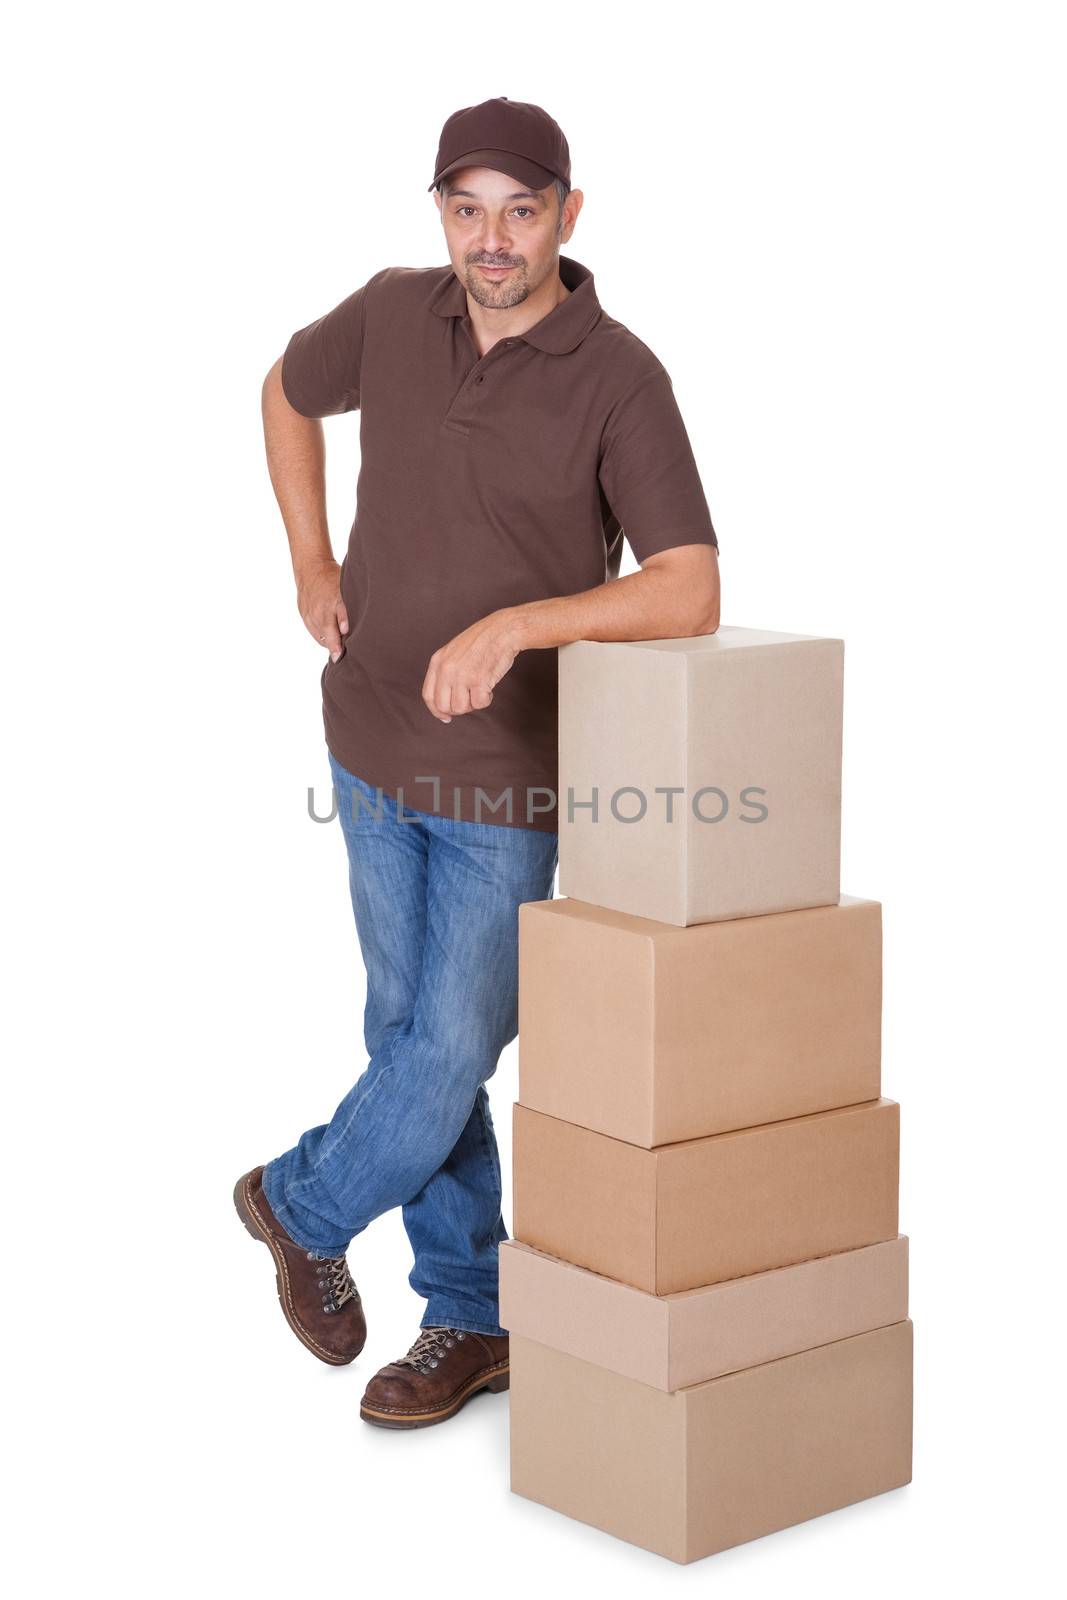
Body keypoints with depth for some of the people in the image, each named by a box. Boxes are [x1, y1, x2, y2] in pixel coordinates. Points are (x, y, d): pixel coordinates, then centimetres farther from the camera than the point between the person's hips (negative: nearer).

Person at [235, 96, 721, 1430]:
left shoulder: (618, 379, -18)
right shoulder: (393, 315, -4)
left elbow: (691, 594, -26)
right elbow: (288, 393, 17)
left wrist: (513, 624, -36)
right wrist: (311, 565, 8)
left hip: (511, 779, -4)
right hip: (375, 750, 4)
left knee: (452, 1050, 1)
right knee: (412, 1036, 12)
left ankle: (305, 1202, 31)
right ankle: (468, 1319, 28)